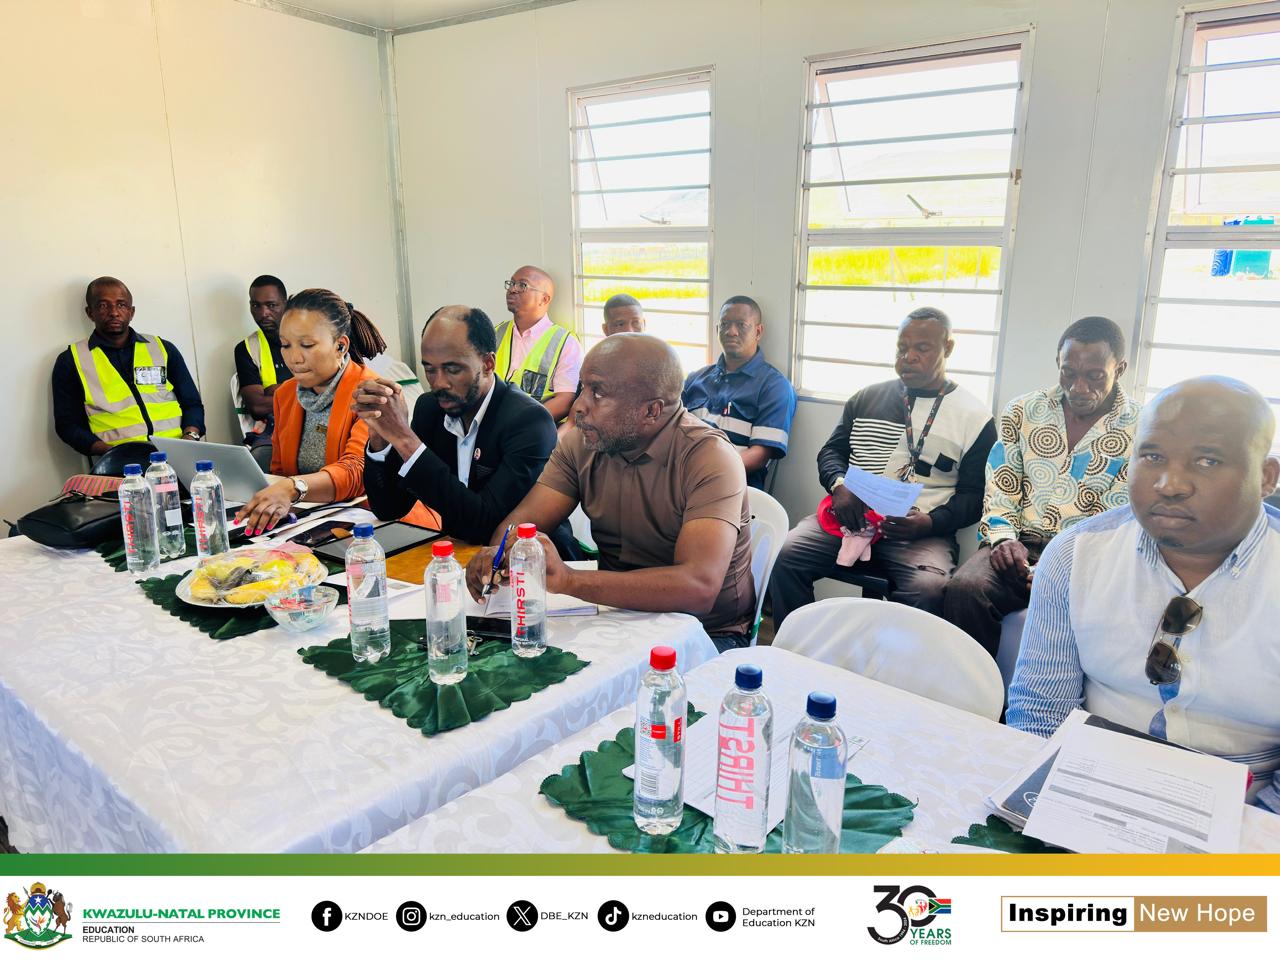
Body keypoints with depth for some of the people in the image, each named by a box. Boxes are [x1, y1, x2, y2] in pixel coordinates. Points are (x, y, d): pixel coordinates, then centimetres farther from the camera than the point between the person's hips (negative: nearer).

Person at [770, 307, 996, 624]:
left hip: (921, 534, -3)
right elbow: (831, 451, 19)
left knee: (928, 589, -35)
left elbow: (973, 495, 5)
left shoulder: (974, 416, 8)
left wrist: (929, 523, -14)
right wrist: (839, 485, -5)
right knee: (785, 556, -23)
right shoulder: (867, 399, 18)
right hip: (850, 519, 3)